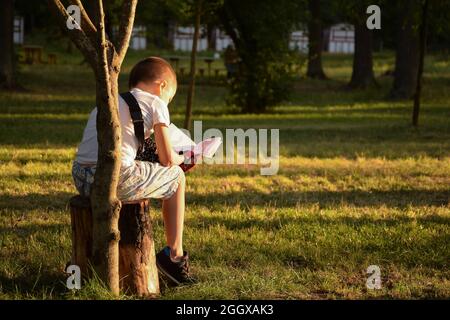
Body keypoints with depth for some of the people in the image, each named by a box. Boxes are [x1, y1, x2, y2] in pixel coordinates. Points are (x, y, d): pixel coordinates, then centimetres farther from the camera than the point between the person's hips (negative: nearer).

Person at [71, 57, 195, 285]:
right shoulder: (155, 103, 10)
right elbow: (167, 159, 6)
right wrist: (181, 158, 31)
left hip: (80, 179, 7)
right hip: (116, 178, -7)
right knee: (176, 176, 19)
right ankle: (175, 255, 18)